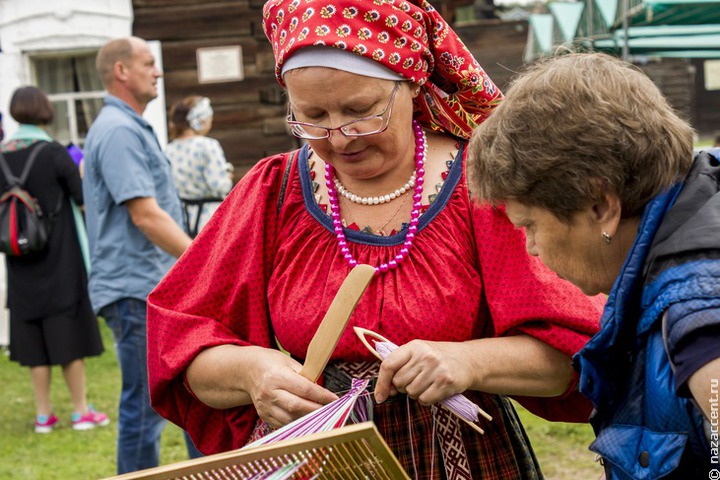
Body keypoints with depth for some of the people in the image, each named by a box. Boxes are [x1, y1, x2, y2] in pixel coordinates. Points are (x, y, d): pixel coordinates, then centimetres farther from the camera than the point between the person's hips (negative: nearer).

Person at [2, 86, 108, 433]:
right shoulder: (53, 153, -13)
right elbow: (84, 199, -9)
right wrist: (81, 174, 9)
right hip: (59, 258, -4)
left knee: (33, 338, 10)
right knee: (68, 330, 5)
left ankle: (43, 414, 15)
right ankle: (81, 411, 10)